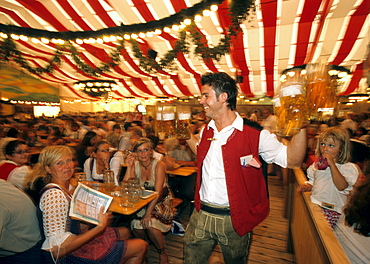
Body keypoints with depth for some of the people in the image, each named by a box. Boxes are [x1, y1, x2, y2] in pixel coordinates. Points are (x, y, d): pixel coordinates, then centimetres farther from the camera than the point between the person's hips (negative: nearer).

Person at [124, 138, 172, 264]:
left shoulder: (159, 165, -15)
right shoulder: (135, 165, -2)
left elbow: (158, 192, -21)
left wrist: (148, 213, -27)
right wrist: (129, 167, -20)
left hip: (160, 202, -3)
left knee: (150, 225, -26)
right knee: (136, 226, -21)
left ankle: (163, 253, 4)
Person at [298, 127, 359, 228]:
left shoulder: (349, 167, -4)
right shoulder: (317, 164, 13)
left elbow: (341, 186, -20)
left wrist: (332, 164, -21)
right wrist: (307, 186, 2)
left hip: (331, 210, -5)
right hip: (314, 204, 5)